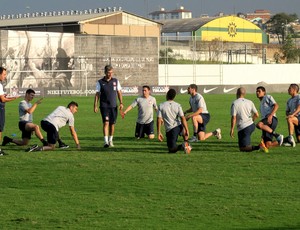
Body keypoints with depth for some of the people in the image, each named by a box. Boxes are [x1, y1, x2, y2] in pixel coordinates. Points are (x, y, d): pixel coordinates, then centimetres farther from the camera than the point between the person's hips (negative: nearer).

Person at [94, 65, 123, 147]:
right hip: (104, 106, -3)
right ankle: (106, 141, -19)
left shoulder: (116, 81, 7)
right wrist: (95, 106, -5)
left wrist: (121, 103, 0)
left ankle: (110, 140, 23)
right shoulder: (100, 82, 1)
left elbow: (119, 92, 11)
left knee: (112, 124, 7)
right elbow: (97, 94, 1)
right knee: (106, 123, -14)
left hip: (113, 106, 3)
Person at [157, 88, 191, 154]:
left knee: (171, 149, 6)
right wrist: (187, 130, -5)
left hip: (169, 130, -3)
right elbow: (183, 118, -8)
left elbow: (159, 120, -6)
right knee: (184, 128, 41)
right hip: (179, 127, 3)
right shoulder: (178, 105, 0)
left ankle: (181, 146, -27)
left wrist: (159, 133, -2)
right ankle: (186, 143, 16)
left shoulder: (161, 106, -3)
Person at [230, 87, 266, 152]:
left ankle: (258, 147, -26)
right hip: (251, 125, 7)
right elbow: (256, 115, 7)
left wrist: (232, 129, -7)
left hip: (243, 128, -7)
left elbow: (234, 118, -14)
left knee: (243, 149, -6)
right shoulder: (250, 102, 6)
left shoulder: (234, 103, -9)